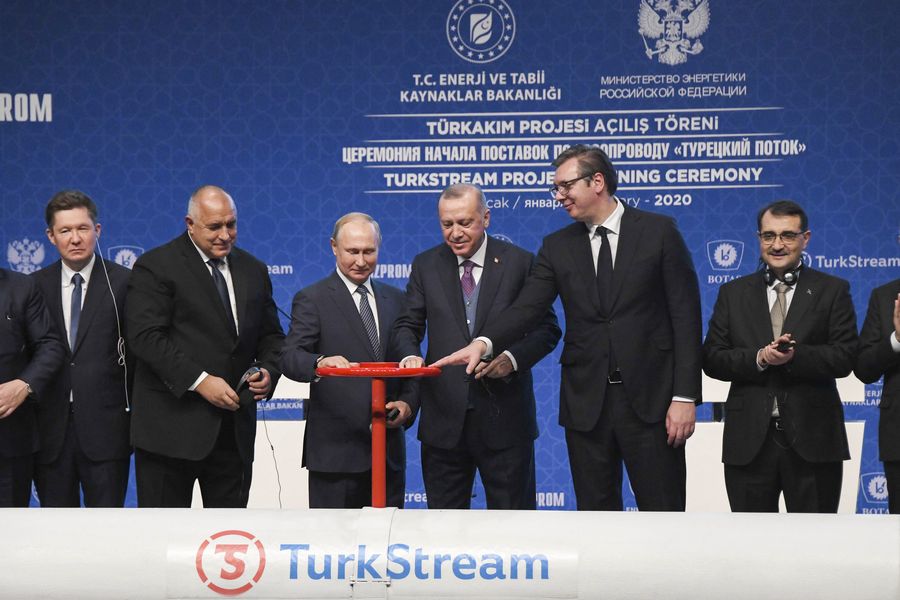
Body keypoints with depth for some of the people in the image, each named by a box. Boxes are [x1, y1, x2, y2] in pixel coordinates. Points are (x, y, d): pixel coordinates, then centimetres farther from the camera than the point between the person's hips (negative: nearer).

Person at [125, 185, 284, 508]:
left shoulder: (253, 271, 13)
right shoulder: (155, 266, -5)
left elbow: (271, 335, 19)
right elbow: (146, 336, -14)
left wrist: (269, 371, -3)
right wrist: (199, 381, -21)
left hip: (234, 431, 5)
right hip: (172, 428, -5)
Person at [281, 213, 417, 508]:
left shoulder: (396, 299, 14)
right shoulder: (312, 299, -1)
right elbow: (290, 358, -13)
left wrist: (408, 403, -2)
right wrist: (320, 362, -35)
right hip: (336, 449, -4)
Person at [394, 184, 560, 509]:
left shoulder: (519, 262, 0)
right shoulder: (426, 265, 7)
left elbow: (547, 328, 2)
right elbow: (408, 324, 9)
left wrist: (513, 358, -16)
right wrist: (410, 355, -13)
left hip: (503, 416, -2)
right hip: (444, 418, 2)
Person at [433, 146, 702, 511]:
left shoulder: (658, 232, 0)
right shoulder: (557, 247, 9)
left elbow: (685, 316, -3)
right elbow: (527, 307, -3)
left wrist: (685, 396, -9)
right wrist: (484, 342, -23)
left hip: (650, 398, -3)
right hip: (586, 400, 3)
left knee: (663, 512, 1)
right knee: (596, 511, 8)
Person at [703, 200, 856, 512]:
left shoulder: (833, 291, 6)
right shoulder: (733, 293, 12)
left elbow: (845, 357, -4)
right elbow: (712, 358, 4)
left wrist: (796, 355, -20)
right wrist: (758, 358, -14)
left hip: (812, 440, -1)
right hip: (749, 440, 2)